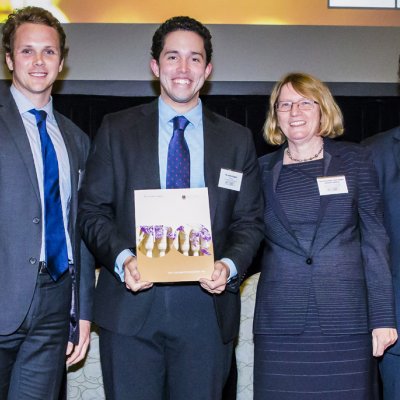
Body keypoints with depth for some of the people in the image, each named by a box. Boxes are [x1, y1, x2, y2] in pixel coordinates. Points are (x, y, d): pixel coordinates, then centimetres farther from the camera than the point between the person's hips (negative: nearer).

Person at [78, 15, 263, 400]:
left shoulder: (237, 139, 9)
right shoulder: (116, 130, 6)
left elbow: (249, 220, 9)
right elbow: (92, 210, 4)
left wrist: (230, 265, -10)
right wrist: (122, 259, -13)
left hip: (206, 310, 1)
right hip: (130, 308, -1)